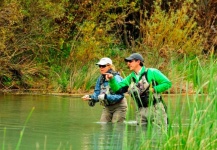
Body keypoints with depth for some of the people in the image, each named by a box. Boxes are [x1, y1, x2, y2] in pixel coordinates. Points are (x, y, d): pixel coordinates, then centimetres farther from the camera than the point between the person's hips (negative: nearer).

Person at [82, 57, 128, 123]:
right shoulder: (101, 78, 2)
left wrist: (106, 97, -34)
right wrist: (90, 97, -15)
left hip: (119, 107, -7)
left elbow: (120, 95, -25)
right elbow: (97, 93, 6)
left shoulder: (116, 78, -19)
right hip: (107, 107, 7)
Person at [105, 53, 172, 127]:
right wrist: (112, 79, -9)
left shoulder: (152, 72, -4)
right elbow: (118, 89, 8)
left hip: (156, 109, -5)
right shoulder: (130, 78, 13)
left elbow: (167, 83, -5)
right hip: (141, 111, 5)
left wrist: (153, 90, -14)